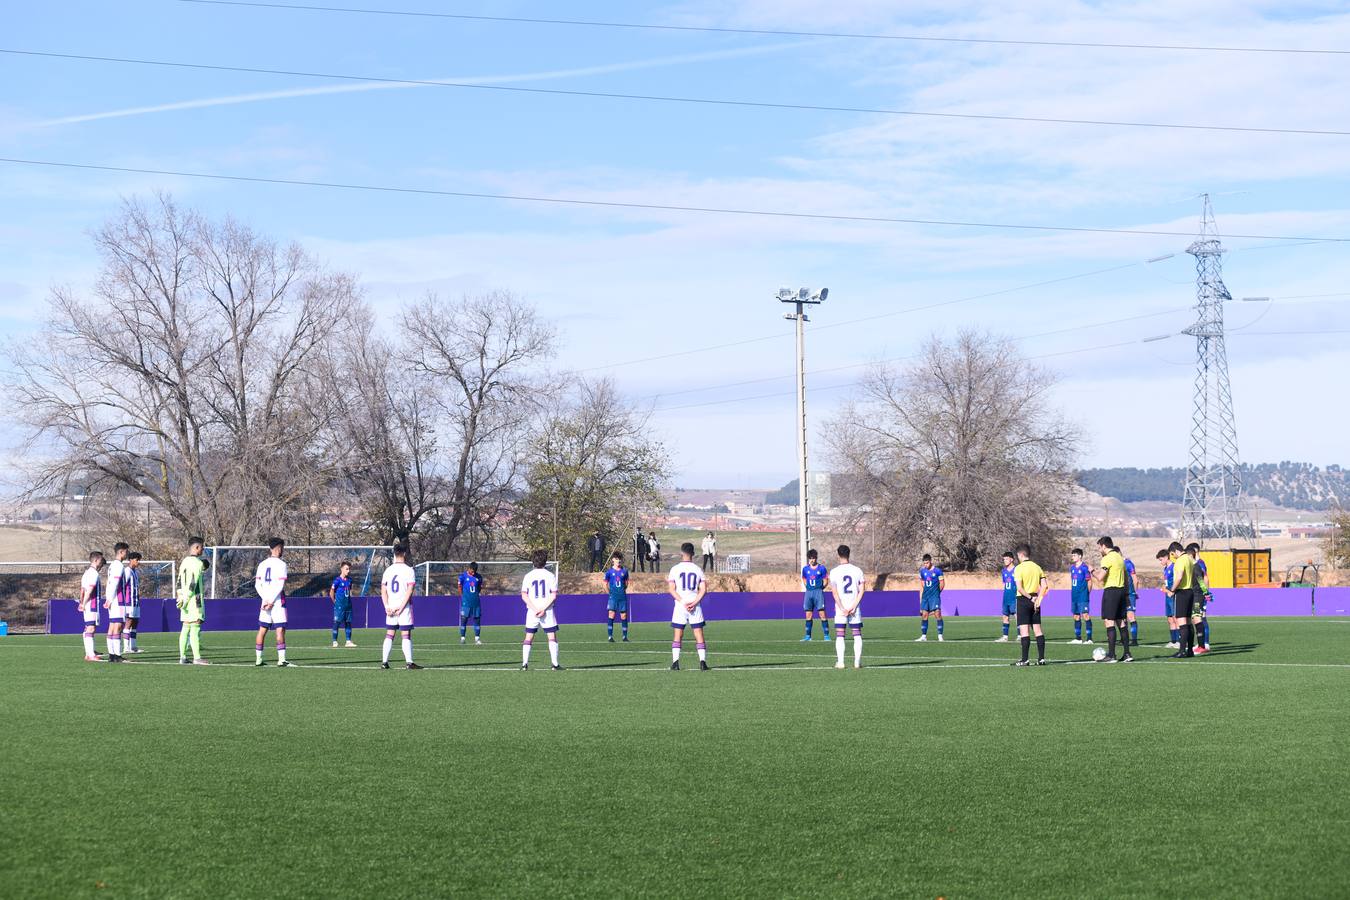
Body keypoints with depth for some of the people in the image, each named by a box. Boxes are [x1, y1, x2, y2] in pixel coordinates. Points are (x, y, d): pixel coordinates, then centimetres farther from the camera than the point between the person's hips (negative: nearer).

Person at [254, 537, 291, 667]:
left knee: (262, 630, 10)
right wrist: (271, 601, -12)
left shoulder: (262, 564, 10)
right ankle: (281, 659, -12)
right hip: (278, 601, -6)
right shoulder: (281, 564, -8)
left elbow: (257, 585, 6)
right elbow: (280, 585, -15)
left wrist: (266, 599, -1)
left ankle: (258, 659, 13)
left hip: (265, 600, 6)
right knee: (280, 630, -6)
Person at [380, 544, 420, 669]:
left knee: (389, 635, 8)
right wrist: (401, 607, -13)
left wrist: (387, 607, 0)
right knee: (406, 635, -3)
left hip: (390, 607, 4)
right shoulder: (409, 570, -6)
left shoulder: (388, 570, 8)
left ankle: (384, 662, 5)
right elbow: (409, 591, -14)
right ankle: (409, 662, -7)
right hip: (404, 607, -4)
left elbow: (383, 590, 5)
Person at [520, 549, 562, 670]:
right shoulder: (550, 575, 0)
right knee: (552, 637, 2)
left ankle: (524, 663, 0)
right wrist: (543, 609, -11)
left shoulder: (528, 576, 3)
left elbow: (524, 595, -3)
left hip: (532, 611, 1)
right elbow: (554, 595, -8)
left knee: (528, 638, 7)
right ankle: (555, 664, -6)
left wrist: (535, 609, -9)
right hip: (548, 611, -1)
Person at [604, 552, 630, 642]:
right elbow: (605, 584, 7)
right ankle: (610, 636, -10)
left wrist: (623, 589, 6)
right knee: (611, 614, -13)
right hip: (613, 597, -2)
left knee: (624, 616, 3)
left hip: (622, 596, 2)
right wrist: (610, 592, -1)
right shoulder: (609, 571, 1)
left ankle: (625, 637, 12)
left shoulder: (624, 571, 6)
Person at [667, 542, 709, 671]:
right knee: (699, 635, 3)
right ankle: (703, 661, -6)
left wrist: (683, 602, -9)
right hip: (695, 606, 1)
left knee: (678, 636, 5)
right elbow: (703, 589, -3)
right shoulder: (698, 569, 3)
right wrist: (695, 602, -8)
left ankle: (675, 662, -2)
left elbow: (672, 590, -6)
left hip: (680, 606, -1)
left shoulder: (675, 569, -1)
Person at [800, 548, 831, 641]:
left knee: (822, 614, -9)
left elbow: (825, 581, 4)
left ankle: (826, 635, -7)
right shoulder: (805, 569, 9)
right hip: (808, 592, 4)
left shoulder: (821, 568, -1)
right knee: (808, 615, 4)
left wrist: (820, 588, -4)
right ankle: (808, 635, 10)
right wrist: (808, 588, 9)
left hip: (818, 592, -4)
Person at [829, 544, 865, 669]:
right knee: (857, 634, 7)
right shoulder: (857, 570, 2)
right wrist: (854, 606, -6)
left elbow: (834, 592, -8)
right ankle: (857, 662, 3)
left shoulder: (834, 572, -4)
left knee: (839, 635, 3)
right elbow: (862, 590, -3)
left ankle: (840, 662, -3)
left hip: (840, 607, -2)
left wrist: (842, 608, -8)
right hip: (855, 607, 2)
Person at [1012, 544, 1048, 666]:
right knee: (1037, 629, 7)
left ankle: (1025, 659, -6)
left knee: (1024, 630, -5)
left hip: (1023, 600, -6)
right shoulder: (1037, 567, 8)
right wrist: (1038, 599, -1)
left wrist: (1030, 597, -10)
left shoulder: (1019, 568, -9)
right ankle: (1041, 658, 6)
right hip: (1035, 600, 6)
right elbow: (1045, 585, 2)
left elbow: (1019, 588, -18)